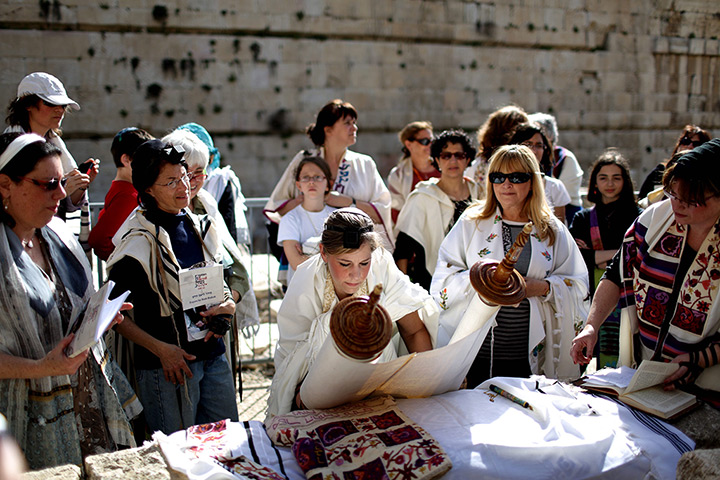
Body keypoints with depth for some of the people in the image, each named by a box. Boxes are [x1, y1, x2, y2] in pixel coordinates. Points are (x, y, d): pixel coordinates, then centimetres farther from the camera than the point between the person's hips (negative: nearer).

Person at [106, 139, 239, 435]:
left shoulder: (200, 227, 9)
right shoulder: (138, 241, -12)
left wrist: (226, 304, 1)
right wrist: (160, 349, -17)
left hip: (214, 355, 7)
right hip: (168, 365, -6)